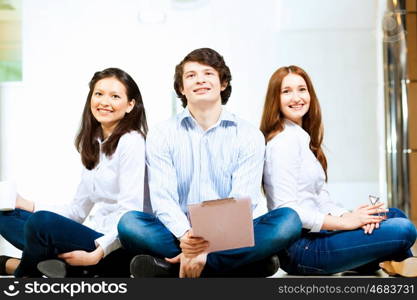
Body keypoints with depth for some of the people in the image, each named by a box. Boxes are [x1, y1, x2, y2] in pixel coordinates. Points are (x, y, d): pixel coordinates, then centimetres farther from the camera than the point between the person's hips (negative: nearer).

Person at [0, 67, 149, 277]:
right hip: (95, 240, 8)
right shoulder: (93, 145, 16)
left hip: (118, 249, -8)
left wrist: (97, 254, -25)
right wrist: (28, 206, 6)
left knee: (42, 221, -28)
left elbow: (130, 212, -16)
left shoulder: (131, 142, -9)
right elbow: (77, 210, 16)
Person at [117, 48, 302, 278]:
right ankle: (242, 264, -28)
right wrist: (185, 236, -28)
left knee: (288, 220, -27)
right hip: (179, 236, 0)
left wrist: (208, 245, -24)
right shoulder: (161, 135, 6)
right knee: (129, 223, -27)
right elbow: (163, 198, -6)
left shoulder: (249, 136, 4)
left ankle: (171, 269, -29)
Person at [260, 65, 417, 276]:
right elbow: (286, 210, -21)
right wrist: (344, 222, -16)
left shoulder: (303, 138, 16)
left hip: (313, 233, 10)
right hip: (300, 248, -10)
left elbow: (320, 197, 14)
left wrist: (347, 215, -6)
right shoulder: (284, 142, -13)